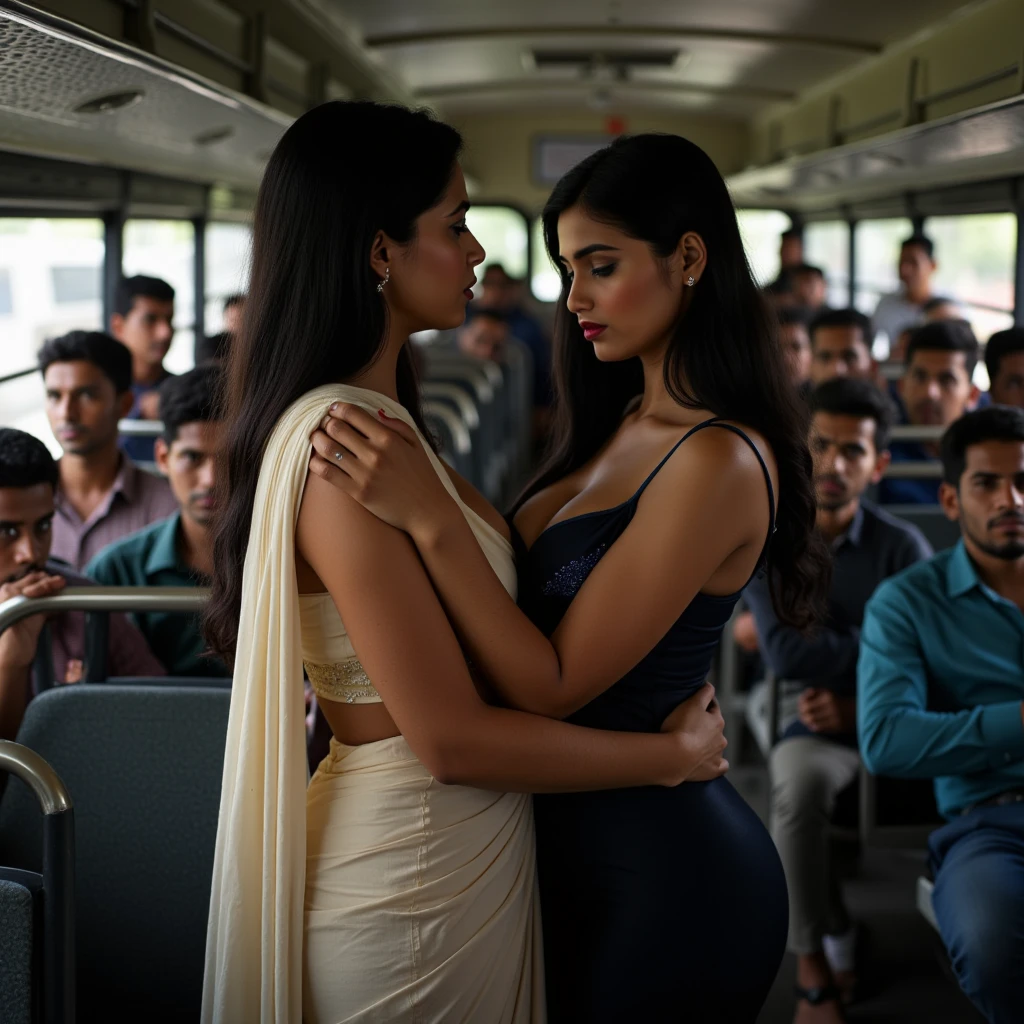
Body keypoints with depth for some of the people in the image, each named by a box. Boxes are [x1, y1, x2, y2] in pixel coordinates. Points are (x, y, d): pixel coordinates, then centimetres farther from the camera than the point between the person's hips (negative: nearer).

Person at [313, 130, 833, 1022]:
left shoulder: (719, 463, -21)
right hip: (582, 852, 9)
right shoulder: (628, 423, 8)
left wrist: (431, 517, -29)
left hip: (661, 879, -9)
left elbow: (552, 686, -23)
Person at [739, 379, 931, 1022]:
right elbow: (786, 652, -12)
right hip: (813, 725, -1)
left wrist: (861, 706, -19)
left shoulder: (903, 547, 0)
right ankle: (816, 971, -21)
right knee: (802, 780, -37)